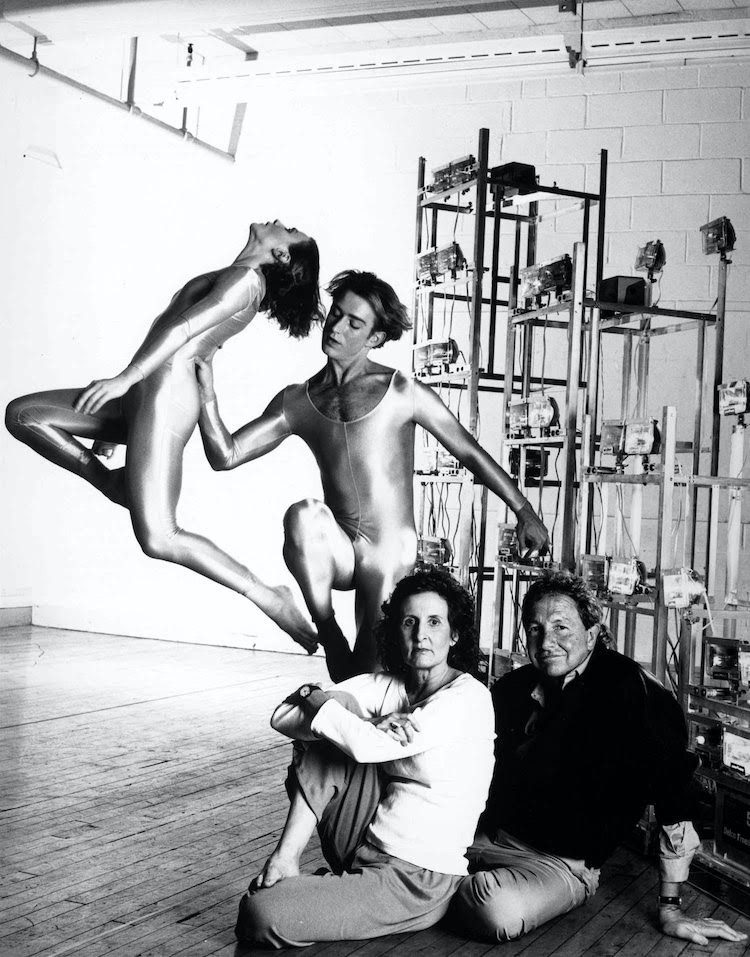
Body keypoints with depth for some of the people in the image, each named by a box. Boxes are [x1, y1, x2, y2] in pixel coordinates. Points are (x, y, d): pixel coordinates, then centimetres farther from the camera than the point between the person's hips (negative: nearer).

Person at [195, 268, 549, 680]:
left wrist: (524, 510, 0)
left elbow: (469, 452, 1)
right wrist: (206, 391, -12)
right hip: (338, 553, 2)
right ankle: (329, 636, -16)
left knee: (370, 673, -7)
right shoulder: (297, 401, 5)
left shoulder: (402, 392, -5)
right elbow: (225, 456, 1)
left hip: (392, 556, -2)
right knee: (303, 515, -31)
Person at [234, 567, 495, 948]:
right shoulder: (385, 686, 3)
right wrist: (374, 727, -22)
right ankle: (285, 860, -4)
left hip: (415, 880, -6)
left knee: (259, 914, -21)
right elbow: (283, 718, -7)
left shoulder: (469, 698, -14)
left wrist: (314, 699, -9)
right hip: (367, 849, 6)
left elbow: (369, 747, -26)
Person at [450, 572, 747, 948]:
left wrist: (670, 909, -18)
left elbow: (674, 800, -18)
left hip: (563, 865, -4)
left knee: (497, 912, -35)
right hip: (490, 835, 5)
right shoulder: (511, 689, 4)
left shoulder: (632, 691, -16)